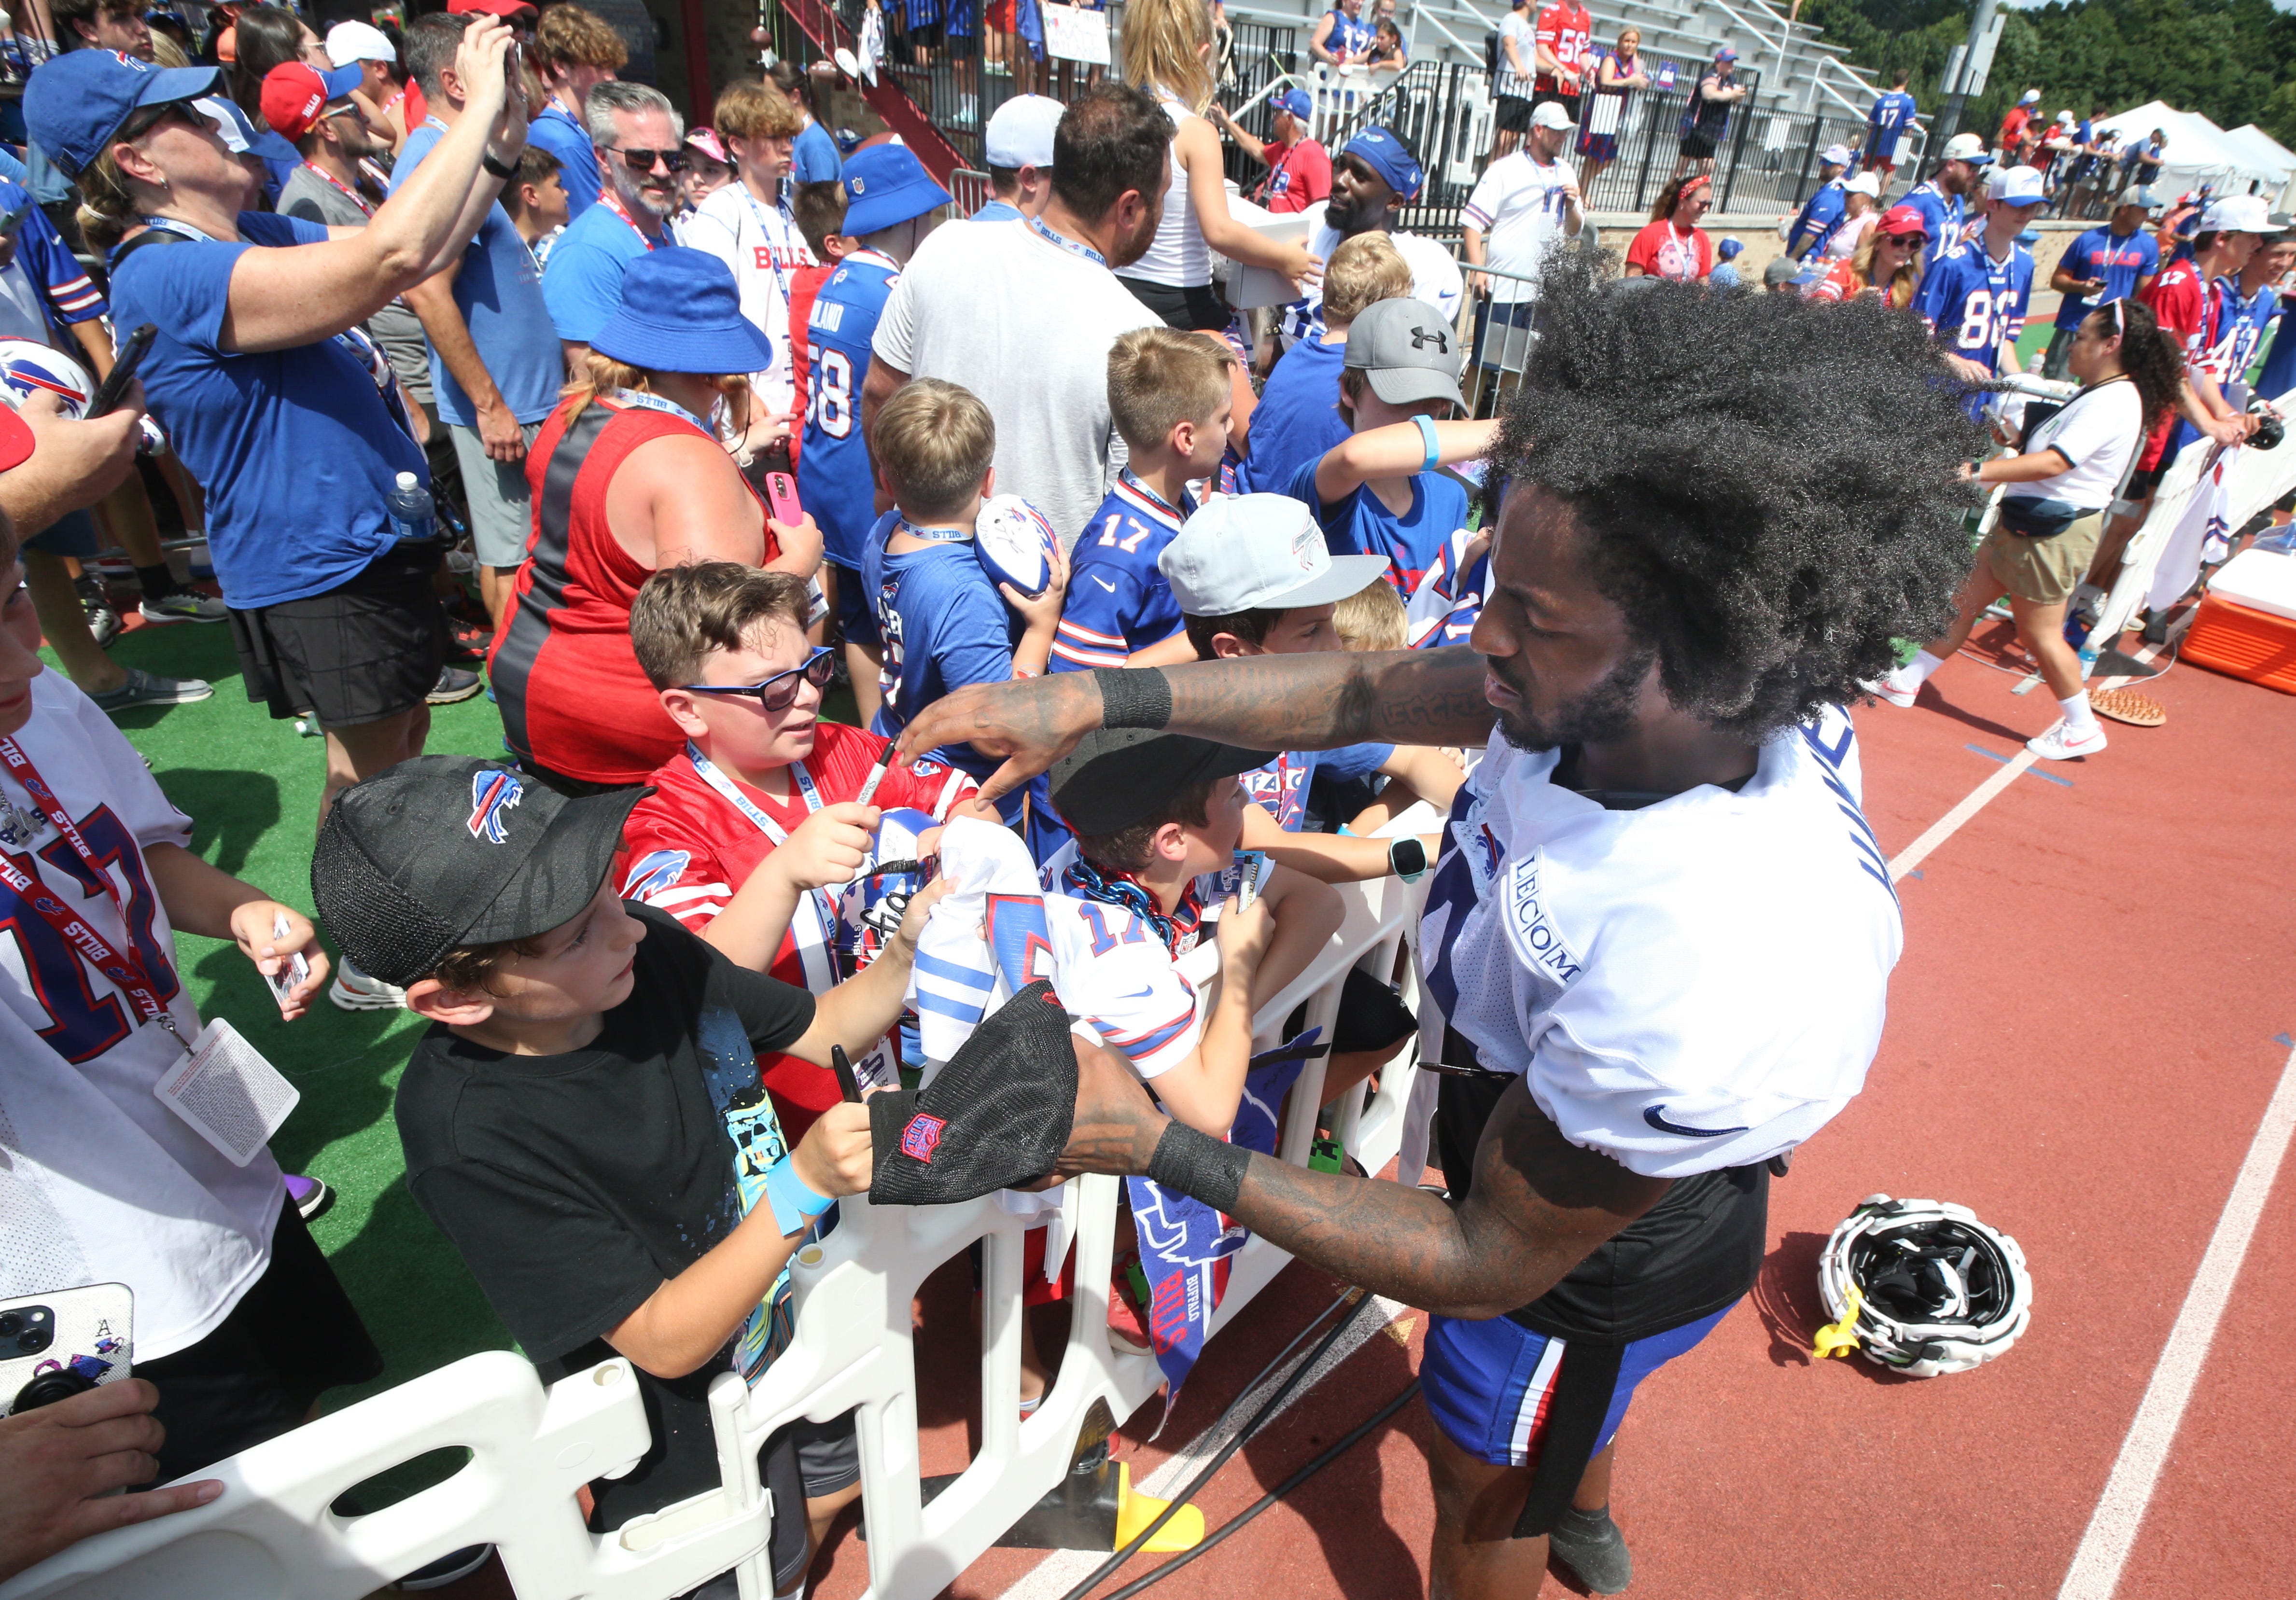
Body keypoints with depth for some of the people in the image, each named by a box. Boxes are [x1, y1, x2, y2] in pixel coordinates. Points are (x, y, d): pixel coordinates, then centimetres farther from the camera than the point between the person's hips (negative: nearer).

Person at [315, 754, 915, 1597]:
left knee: (838, 1488, 28)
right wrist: (805, 1182, -41)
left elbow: (821, 1029, -3)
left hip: (793, 1327, 5)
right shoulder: (467, 1135, -34)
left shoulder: (648, 950, -19)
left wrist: (909, 950, -22)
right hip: (684, 1427, -5)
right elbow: (667, 1341, -29)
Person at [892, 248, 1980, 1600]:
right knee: (1563, 1400, 39)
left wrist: (1159, 1147, -34)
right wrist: (1092, 699, -22)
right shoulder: (1650, 695, -26)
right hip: (1545, 1124, 8)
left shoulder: (1720, 983, -47)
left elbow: (1492, 1261, -32)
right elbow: (1375, 690, -14)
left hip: (1597, 1248, -7)